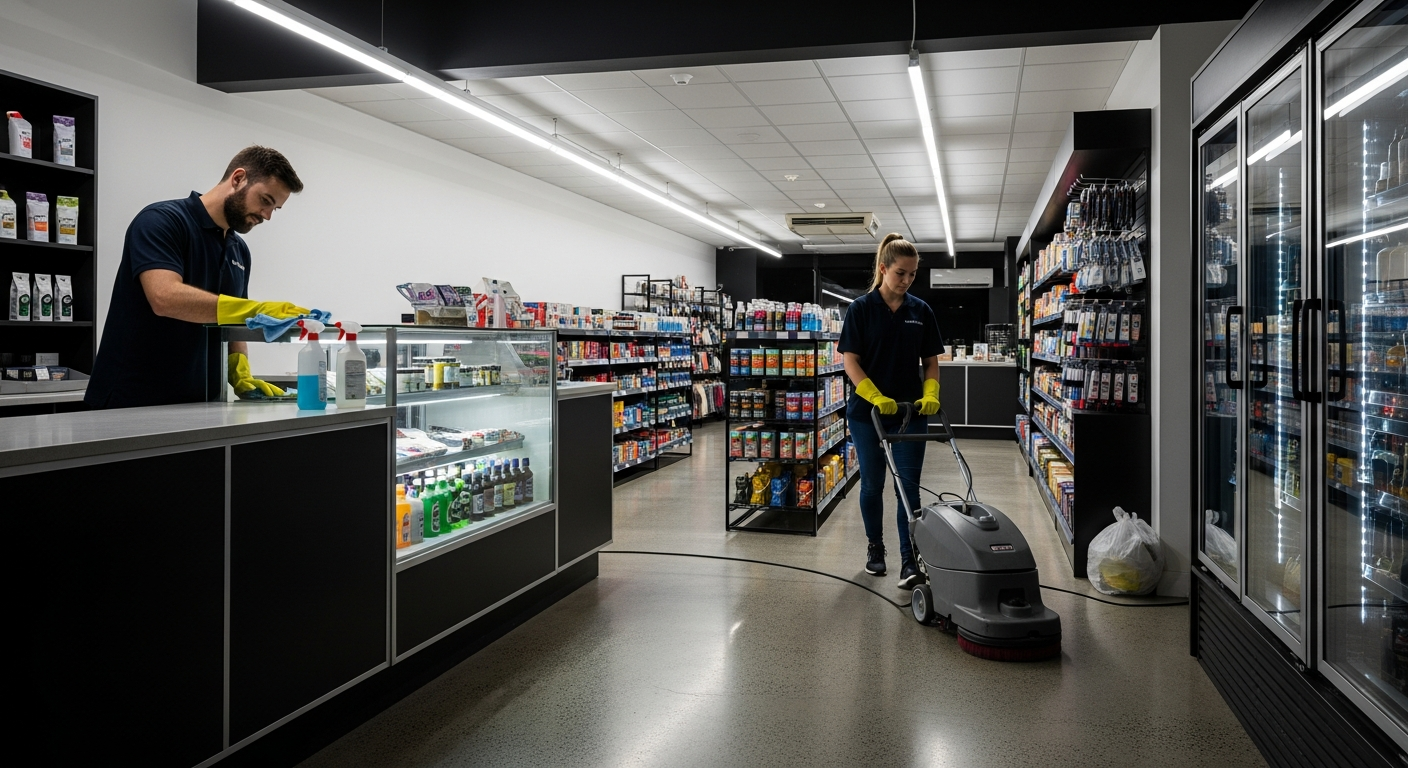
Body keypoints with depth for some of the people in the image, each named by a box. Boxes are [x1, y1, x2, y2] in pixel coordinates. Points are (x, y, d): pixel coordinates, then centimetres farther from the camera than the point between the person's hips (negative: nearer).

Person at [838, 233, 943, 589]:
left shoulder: (921, 311, 5)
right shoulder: (861, 309, -4)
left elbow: (931, 360, 8)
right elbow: (850, 360, -8)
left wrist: (930, 394, -10)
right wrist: (876, 397, -19)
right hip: (867, 411, -2)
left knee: (908, 485, -4)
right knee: (873, 483, 9)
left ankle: (909, 559, -2)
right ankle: (875, 546, 27)